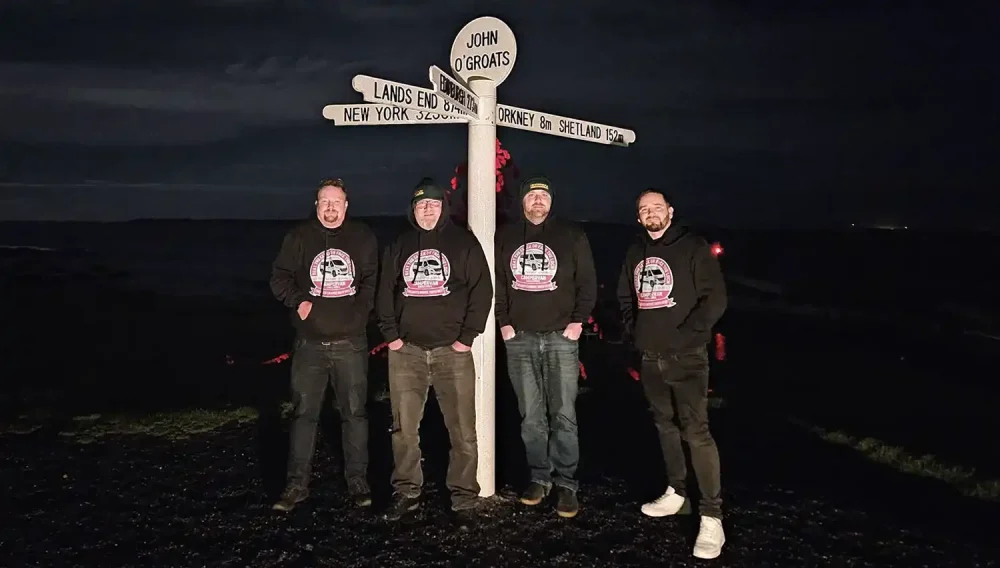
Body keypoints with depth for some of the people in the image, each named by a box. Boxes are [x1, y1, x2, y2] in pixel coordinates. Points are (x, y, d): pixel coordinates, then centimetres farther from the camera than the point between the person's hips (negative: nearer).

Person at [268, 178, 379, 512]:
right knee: (304, 414, 4)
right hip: (310, 343, 0)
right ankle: (297, 484, 15)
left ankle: (358, 482, 16)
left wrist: (360, 310, -3)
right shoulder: (299, 237, 6)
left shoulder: (363, 237, 7)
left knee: (355, 413, 5)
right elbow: (280, 277, 8)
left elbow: (373, 280, 9)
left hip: (350, 343, 0)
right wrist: (298, 301, -8)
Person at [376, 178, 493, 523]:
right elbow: (386, 291, 16)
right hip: (406, 351, 3)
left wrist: (467, 336, -7)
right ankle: (406, 492, 20)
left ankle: (464, 497, 10)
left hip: (452, 350, -3)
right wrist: (390, 334, 4)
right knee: (404, 427, 7)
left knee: (462, 429, -2)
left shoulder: (463, 242, 3)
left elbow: (481, 290, -1)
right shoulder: (399, 246, 14)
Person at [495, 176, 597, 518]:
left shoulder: (572, 236, 6)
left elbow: (587, 282, 4)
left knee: (563, 415, -3)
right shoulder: (506, 238, 12)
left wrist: (578, 322, -4)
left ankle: (566, 484, 5)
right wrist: (503, 322, 4)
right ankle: (539, 477, 17)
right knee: (531, 416, 6)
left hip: (561, 337, -2)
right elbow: (497, 283, 12)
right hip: (519, 339, 2)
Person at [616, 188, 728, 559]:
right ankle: (676, 493, 30)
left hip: (685, 358, -6)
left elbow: (715, 299, -12)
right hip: (650, 359, 6)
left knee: (695, 431, -12)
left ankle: (712, 516, -7)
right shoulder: (635, 253, 11)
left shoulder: (692, 247, -6)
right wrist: (633, 331, 7)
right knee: (665, 426, 15)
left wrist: (682, 336, -17)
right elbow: (625, 297, 22)